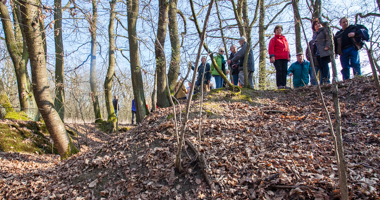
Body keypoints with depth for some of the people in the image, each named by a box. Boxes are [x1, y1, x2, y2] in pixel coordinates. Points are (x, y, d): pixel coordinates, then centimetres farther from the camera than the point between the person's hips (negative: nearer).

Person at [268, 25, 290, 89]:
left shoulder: (284, 39, 25)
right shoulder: (273, 39, 9)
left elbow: (287, 48, 26)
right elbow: (271, 48, 0)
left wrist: (289, 56, 17)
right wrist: (272, 56, -12)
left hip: (285, 58, 5)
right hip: (277, 58, -5)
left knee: (284, 71, -1)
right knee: (279, 71, -11)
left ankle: (284, 85, 1)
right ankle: (279, 85, -11)